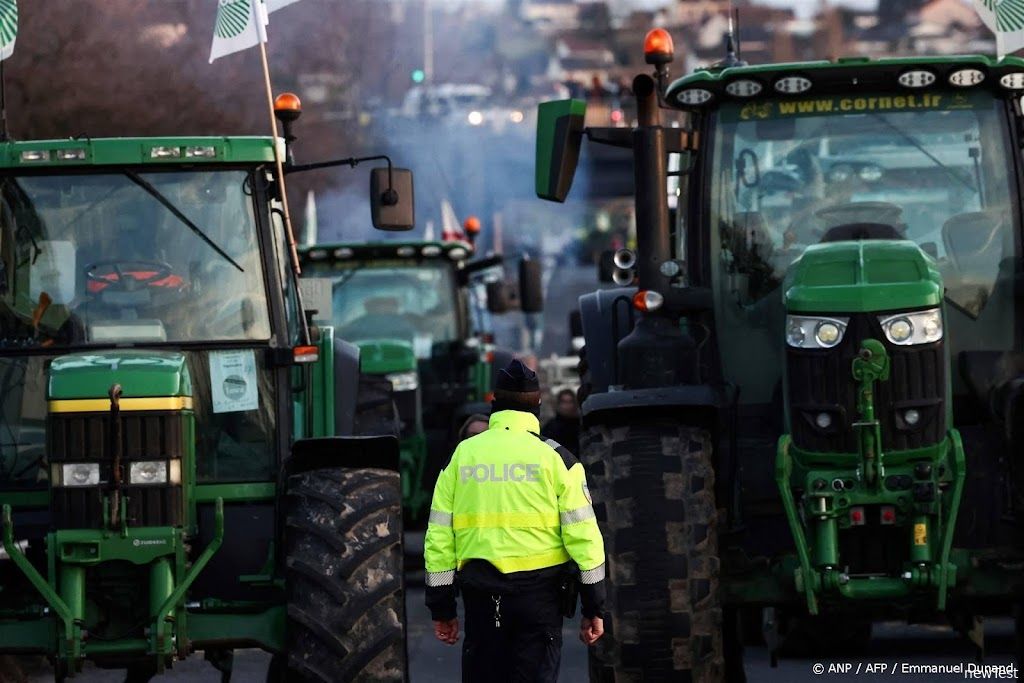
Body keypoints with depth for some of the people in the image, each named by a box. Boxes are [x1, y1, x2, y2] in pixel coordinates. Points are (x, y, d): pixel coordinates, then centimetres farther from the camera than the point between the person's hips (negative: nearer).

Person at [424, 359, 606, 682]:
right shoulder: (555, 458, 0)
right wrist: (594, 607, 2)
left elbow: (438, 533, 7)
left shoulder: (462, 455, 7)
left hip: (480, 594, 2)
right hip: (540, 591, -2)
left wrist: (441, 607, 13)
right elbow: (582, 532, -4)